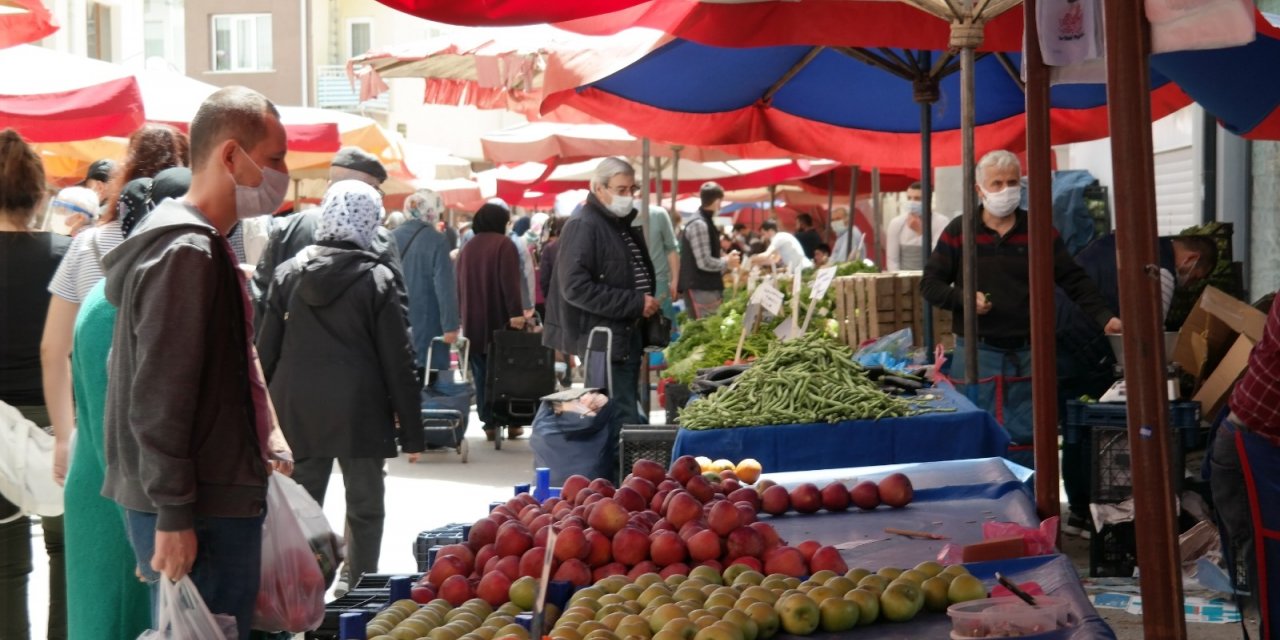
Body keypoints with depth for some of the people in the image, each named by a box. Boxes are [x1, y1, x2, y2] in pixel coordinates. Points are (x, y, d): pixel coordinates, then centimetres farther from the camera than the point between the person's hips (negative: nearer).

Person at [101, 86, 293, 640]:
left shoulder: (201, 245, 16)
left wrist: (259, 447, 25)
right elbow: (158, 400, -21)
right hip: (199, 512, -10)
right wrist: (173, 515, -21)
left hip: (221, 498, 10)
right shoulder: (185, 253, -16)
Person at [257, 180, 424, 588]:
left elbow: (266, 351, 5)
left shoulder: (288, 274, 2)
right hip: (359, 413, -3)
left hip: (297, 412, 3)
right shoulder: (376, 280, -7)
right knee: (365, 509, 9)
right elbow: (398, 362, -6)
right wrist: (411, 431, 0)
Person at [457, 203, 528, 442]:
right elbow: (510, 281, -17)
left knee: (481, 375, 6)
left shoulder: (467, 248, 12)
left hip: (473, 322, 5)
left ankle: (489, 423, 4)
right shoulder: (503, 244, -7)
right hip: (500, 320, -5)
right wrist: (516, 312, -20)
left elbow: (460, 285, 15)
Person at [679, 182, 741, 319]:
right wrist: (727, 262, -7)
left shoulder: (706, 222, 15)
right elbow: (704, 262, -21)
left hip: (708, 288, 10)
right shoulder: (699, 224, -16)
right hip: (700, 290, -10)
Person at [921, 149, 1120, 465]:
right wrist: (964, 298, -14)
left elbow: (1075, 280, 6)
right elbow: (930, 284, 4)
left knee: (1024, 442, 4)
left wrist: (1104, 317, -8)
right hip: (975, 353, -1)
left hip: (1026, 355, 1)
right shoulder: (959, 231, 3)